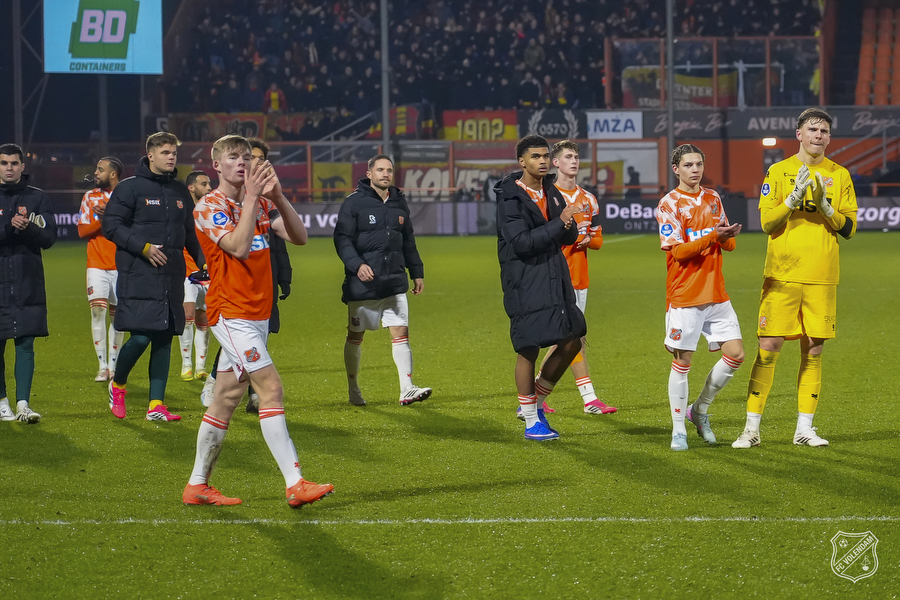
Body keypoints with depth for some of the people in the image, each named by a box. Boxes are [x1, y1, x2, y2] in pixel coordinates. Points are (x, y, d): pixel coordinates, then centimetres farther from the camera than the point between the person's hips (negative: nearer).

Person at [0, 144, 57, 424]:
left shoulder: (38, 198, 8)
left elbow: (49, 237, 1)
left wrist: (27, 228, -17)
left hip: (29, 284, 0)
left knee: (25, 345, -5)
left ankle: (23, 404, -8)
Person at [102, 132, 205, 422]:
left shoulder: (180, 192, 15)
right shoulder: (129, 188, -3)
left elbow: (188, 232, 24)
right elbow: (111, 225, -8)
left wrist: (202, 260, 11)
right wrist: (143, 248, -17)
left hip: (172, 276, 6)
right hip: (138, 275, -6)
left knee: (164, 339, 4)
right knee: (140, 337, -12)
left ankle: (156, 404, 7)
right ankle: (117, 385, 14)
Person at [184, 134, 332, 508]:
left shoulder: (261, 205, 14)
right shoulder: (209, 207, -7)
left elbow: (299, 237, 2)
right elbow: (239, 247, -22)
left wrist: (277, 196, -10)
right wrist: (252, 197, -21)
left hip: (257, 315, 7)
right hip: (231, 312, -7)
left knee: (226, 398, 10)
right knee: (271, 388, -16)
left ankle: (197, 485, 17)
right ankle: (294, 484, -20)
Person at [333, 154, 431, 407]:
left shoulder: (399, 202, 12)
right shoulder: (354, 203, -5)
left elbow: (408, 241, 22)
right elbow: (342, 239, -10)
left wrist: (417, 272, 21)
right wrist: (357, 264, -24)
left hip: (395, 281, 4)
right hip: (362, 282, -4)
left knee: (400, 332, -5)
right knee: (355, 336, 7)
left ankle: (406, 389, -7)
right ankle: (353, 389, 22)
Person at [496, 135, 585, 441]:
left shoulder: (552, 193, 12)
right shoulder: (510, 198, -11)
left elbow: (570, 237, 12)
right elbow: (521, 242, -21)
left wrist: (570, 226, -11)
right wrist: (559, 223, -24)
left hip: (556, 280, 7)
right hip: (525, 283, -7)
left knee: (571, 342, 8)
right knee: (528, 350, -1)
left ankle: (536, 402, 24)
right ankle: (531, 422, 10)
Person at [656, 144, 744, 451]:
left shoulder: (712, 198, 13)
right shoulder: (669, 204, -5)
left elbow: (728, 244, 13)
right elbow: (679, 251, -14)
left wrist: (728, 235, -10)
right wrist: (714, 235, -25)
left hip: (716, 293, 6)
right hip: (685, 296, -6)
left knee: (735, 354, 1)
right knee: (682, 361, -2)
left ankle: (699, 410, 19)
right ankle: (678, 429, 8)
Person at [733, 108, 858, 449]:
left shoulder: (839, 176, 9)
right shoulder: (779, 172, 3)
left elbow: (849, 228, 6)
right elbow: (767, 222, -4)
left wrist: (826, 207, -11)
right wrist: (794, 196, -16)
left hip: (822, 277, 2)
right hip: (782, 275, -2)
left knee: (813, 350, 3)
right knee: (769, 347, -5)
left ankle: (804, 429, 10)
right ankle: (752, 428, 1)